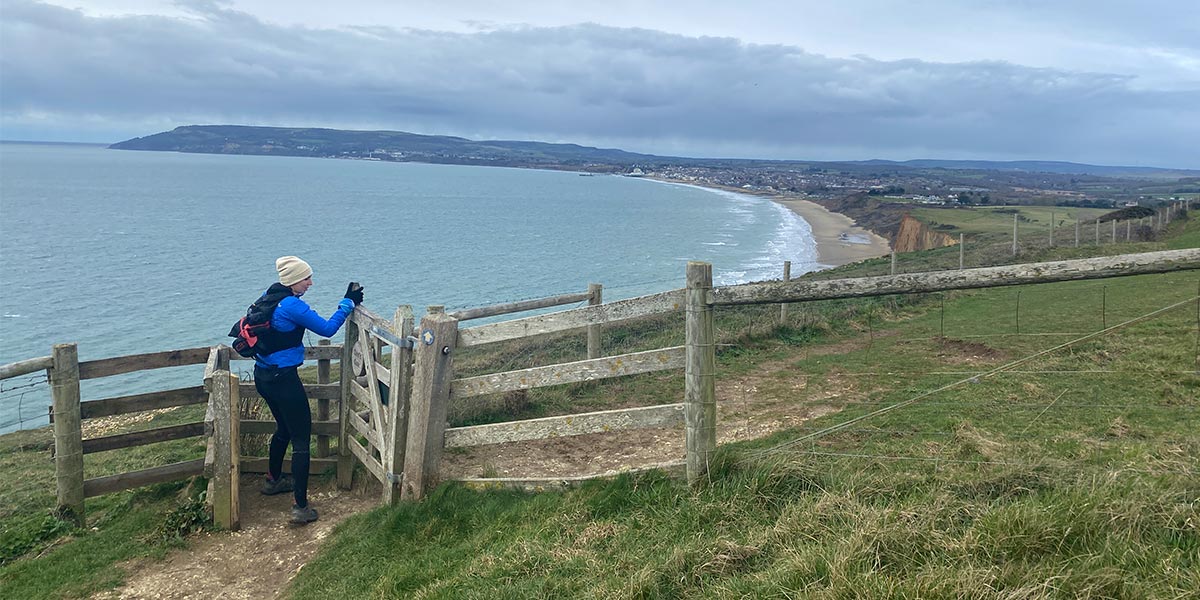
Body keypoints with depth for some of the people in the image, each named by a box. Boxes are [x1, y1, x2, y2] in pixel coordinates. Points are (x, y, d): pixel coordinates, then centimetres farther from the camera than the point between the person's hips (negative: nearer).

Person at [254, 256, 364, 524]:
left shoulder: (270, 297, 6)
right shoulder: (292, 305, -21)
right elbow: (327, 328, -18)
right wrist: (348, 303, -8)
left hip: (263, 376, 9)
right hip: (283, 379, -9)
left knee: (284, 429, 28)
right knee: (301, 440, -4)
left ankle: (273, 480, 46)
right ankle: (301, 507, -4)